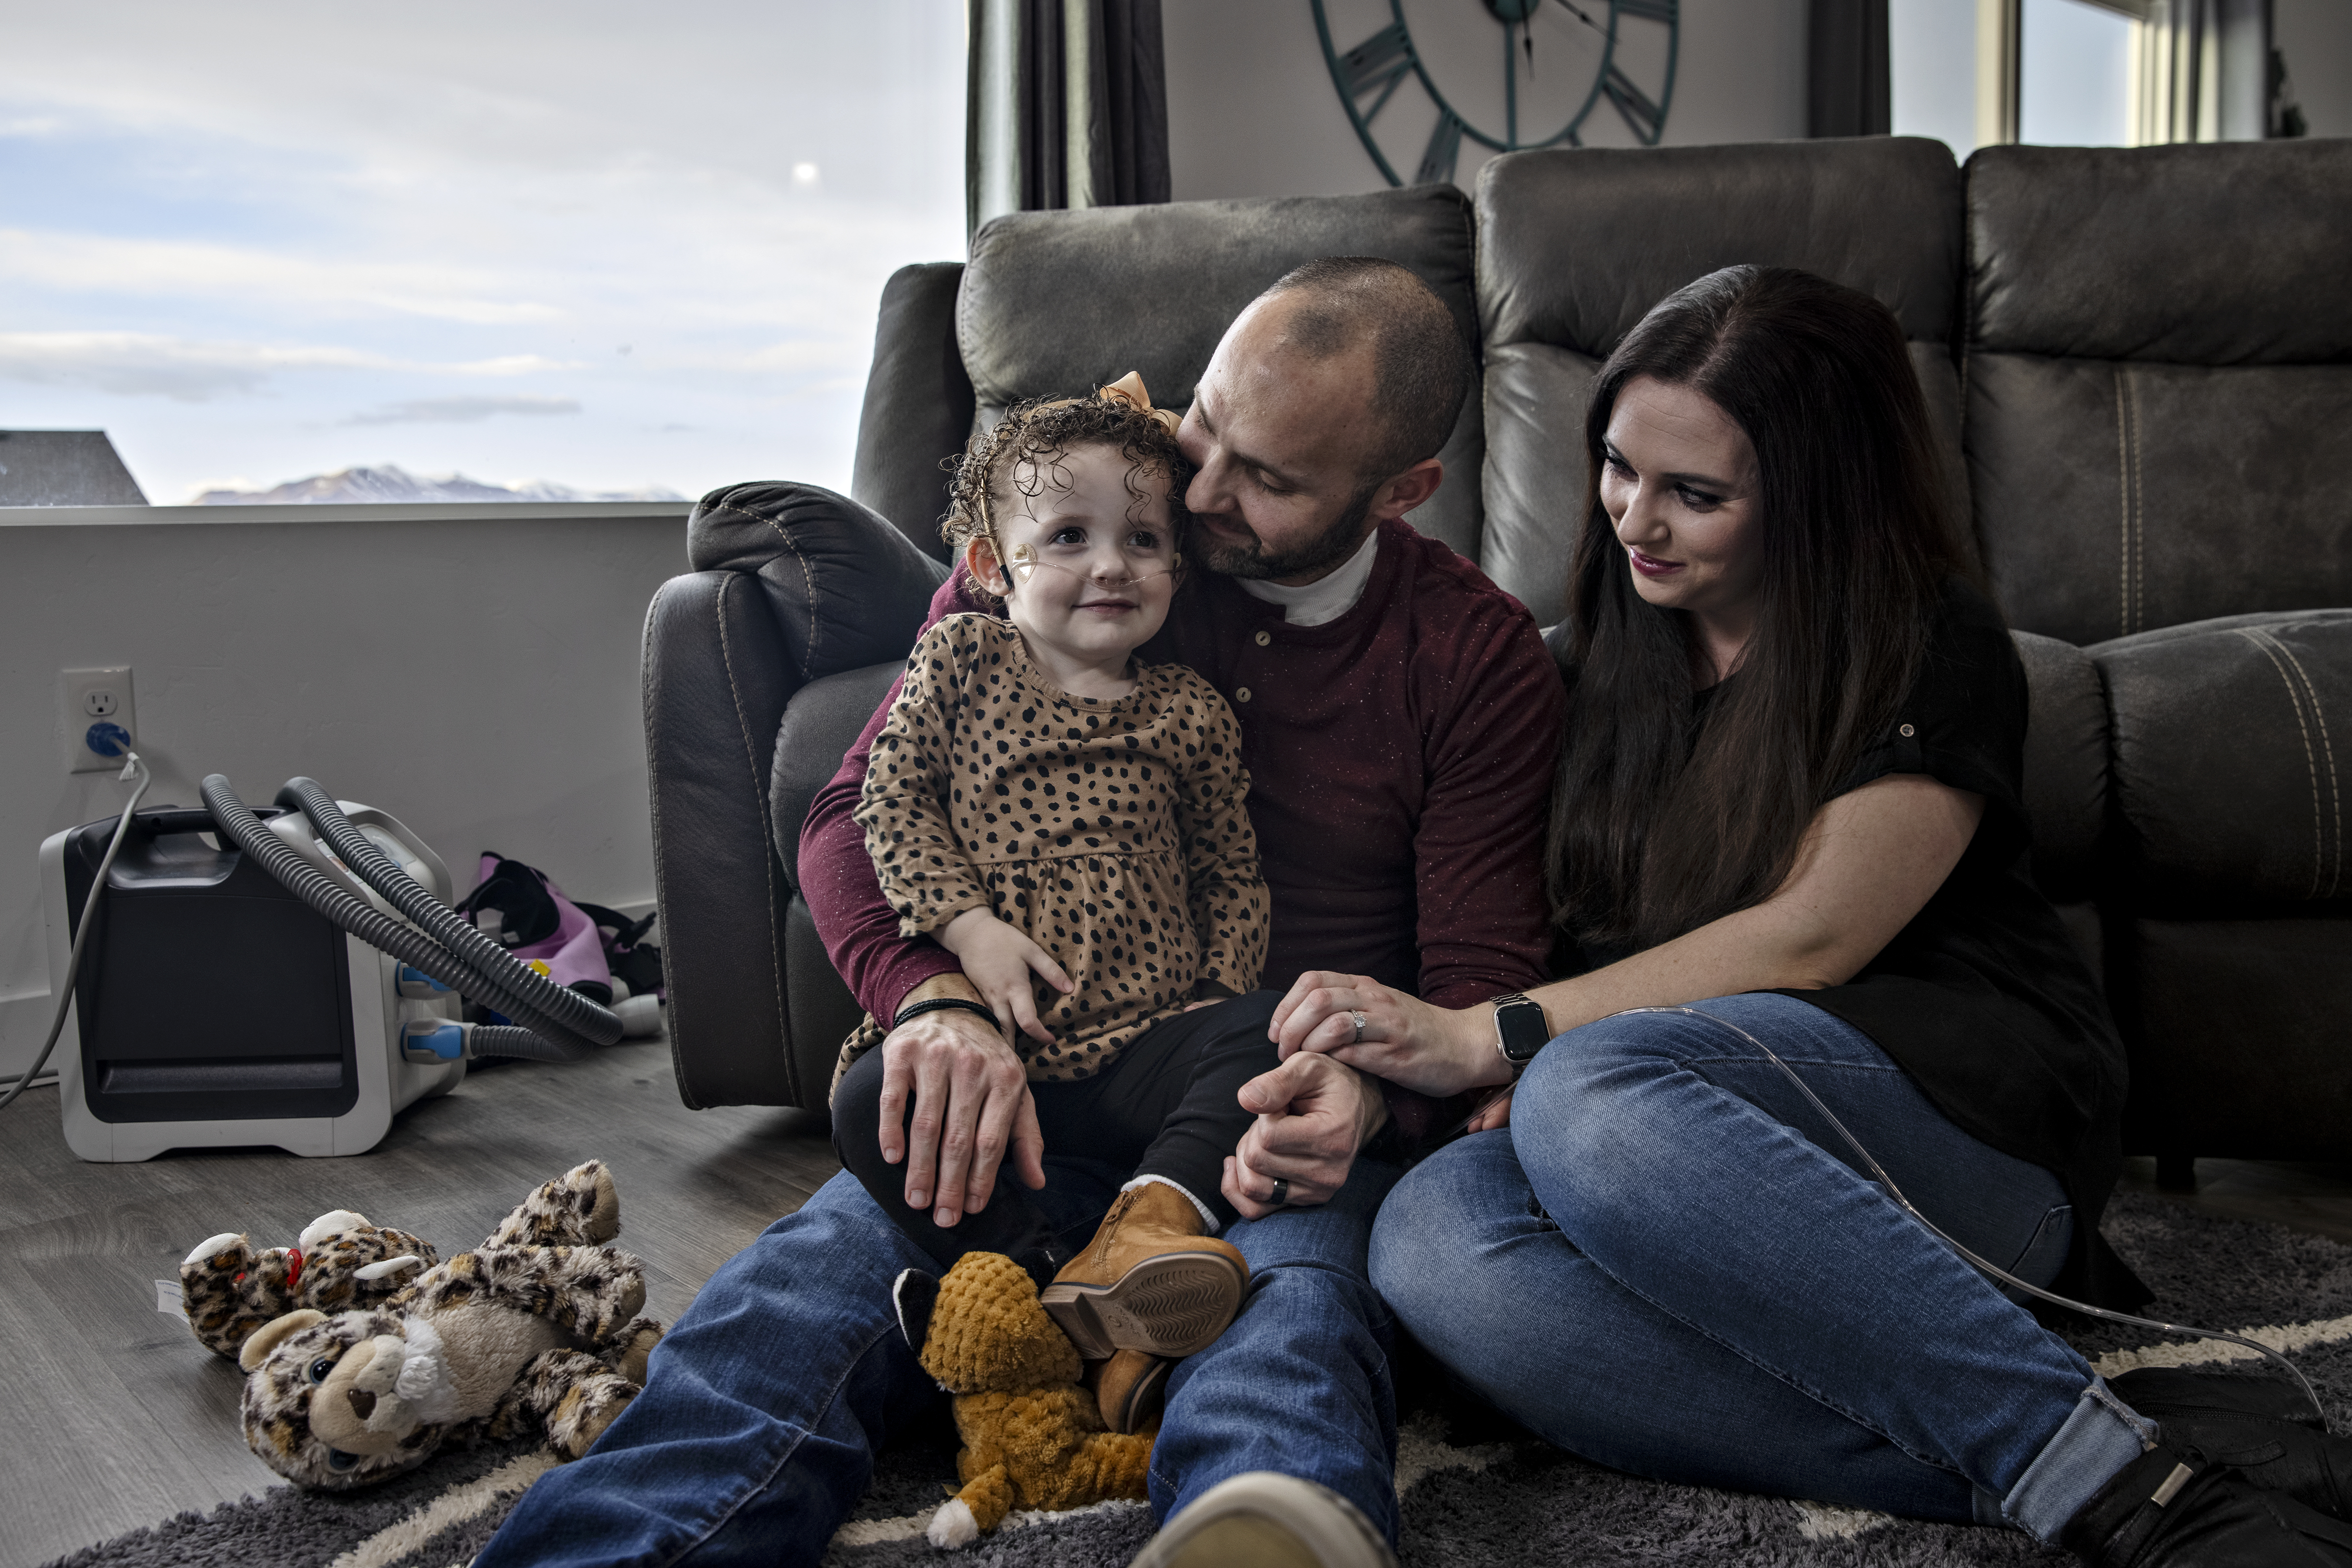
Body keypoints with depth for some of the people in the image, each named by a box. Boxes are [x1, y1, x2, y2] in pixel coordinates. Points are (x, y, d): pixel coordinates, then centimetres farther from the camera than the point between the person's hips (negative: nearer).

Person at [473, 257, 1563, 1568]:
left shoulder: (1482, 658, 5)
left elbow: (1484, 976, 4)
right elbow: (855, 819, 4)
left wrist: (1371, 1089, -22)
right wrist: (934, 1001, -18)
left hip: (1298, 1110, 0)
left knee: (1297, 1284, -38)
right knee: (836, 1254, -31)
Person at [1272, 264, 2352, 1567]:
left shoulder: (1937, 654, -2)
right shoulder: (1610, 661, 17)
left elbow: (1808, 938, -13)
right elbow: (1582, 924, 17)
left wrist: (1489, 1041, -19)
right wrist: (1517, 1066, -7)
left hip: (1966, 1117, -4)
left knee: (1593, 1097, -38)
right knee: (1431, 1238, -30)